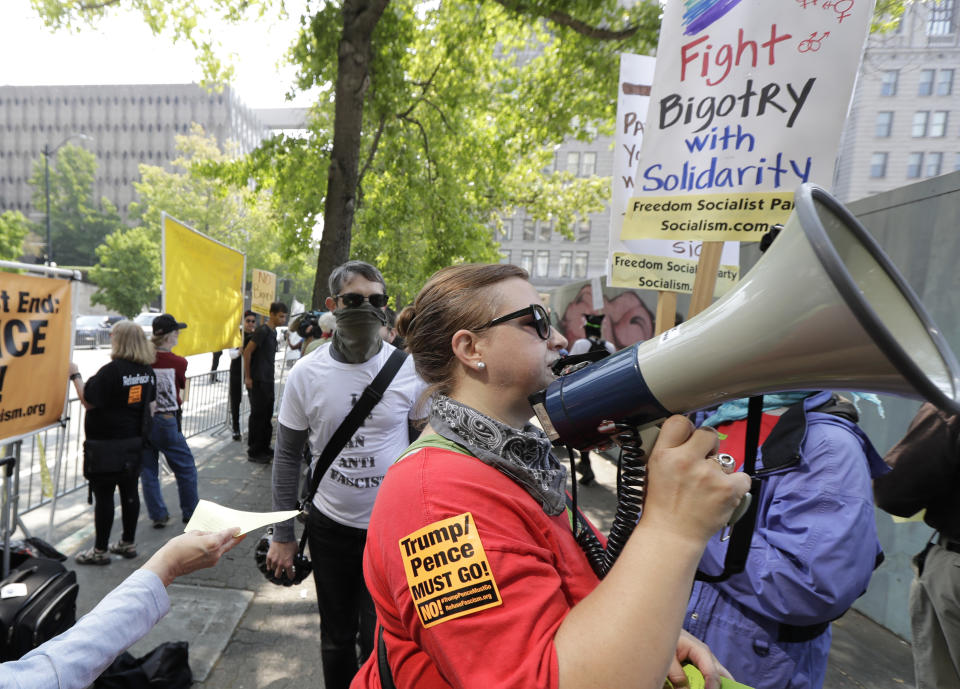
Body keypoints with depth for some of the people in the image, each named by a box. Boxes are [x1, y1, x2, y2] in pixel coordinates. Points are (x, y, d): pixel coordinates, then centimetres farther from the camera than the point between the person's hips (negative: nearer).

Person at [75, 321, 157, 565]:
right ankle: (128, 543, 24)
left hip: (107, 444, -7)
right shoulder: (147, 370, 4)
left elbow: (89, 402, -14)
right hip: (135, 441, 7)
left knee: (103, 494, 4)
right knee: (129, 490, 13)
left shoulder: (111, 370, -17)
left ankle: (100, 550, 14)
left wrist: (75, 376, -5)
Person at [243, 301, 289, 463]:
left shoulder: (273, 331, 12)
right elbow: (247, 352, -17)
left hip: (268, 380, 9)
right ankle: (253, 452, 8)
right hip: (257, 381, -9)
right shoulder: (262, 331, -14)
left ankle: (264, 448, 25)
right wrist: (248, 377, -15)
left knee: (267, 415, 14)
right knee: (258, 416, -2)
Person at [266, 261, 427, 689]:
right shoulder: (307, 374, -8)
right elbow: (287, 455, 1)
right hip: (330, 525, 2)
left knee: (380, 643, 10)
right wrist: (283, 534, 3)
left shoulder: (409, 370, -12)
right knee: (336, 638, 22)